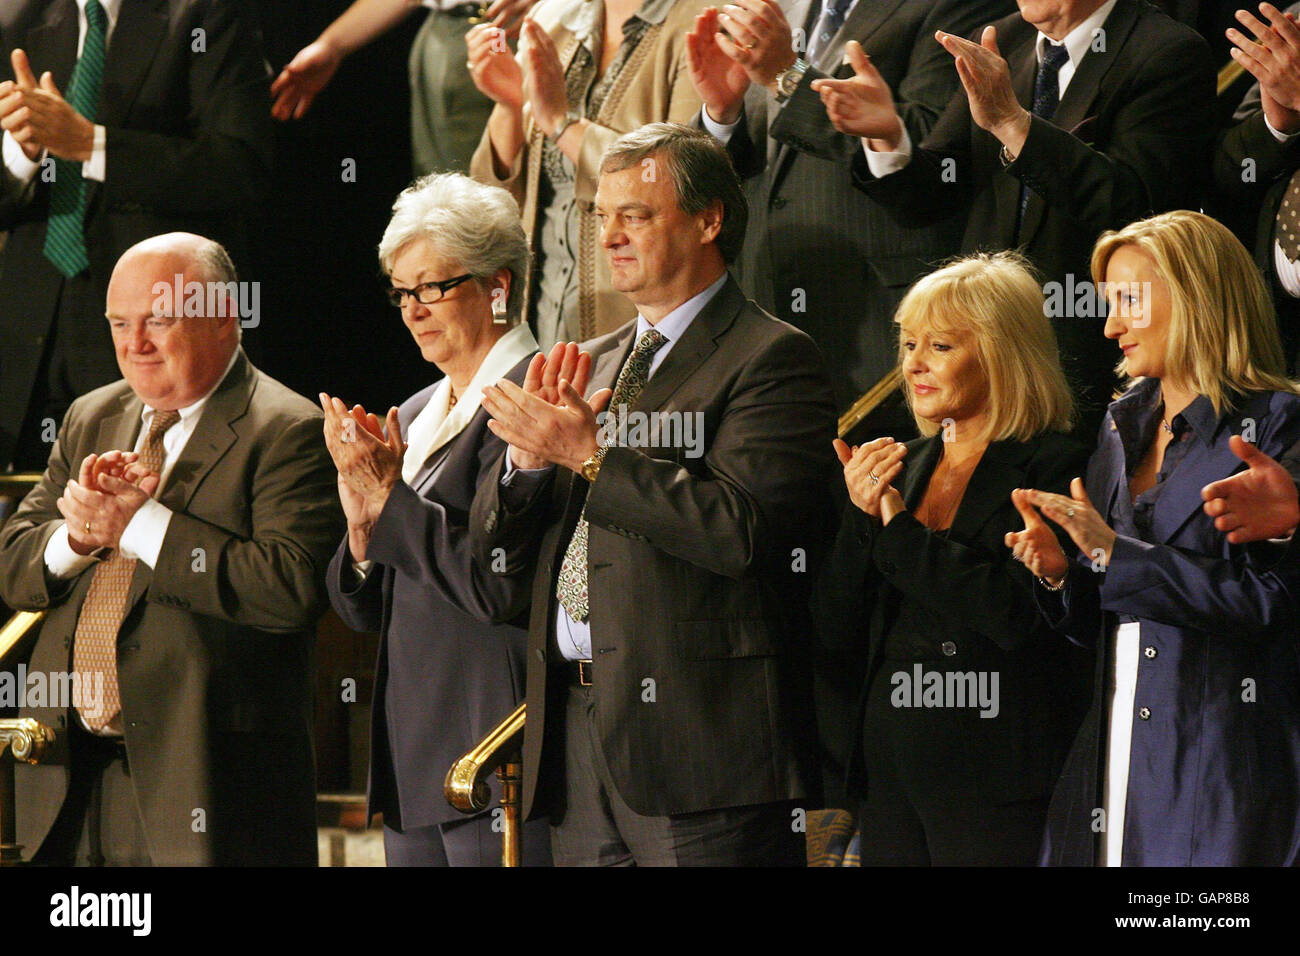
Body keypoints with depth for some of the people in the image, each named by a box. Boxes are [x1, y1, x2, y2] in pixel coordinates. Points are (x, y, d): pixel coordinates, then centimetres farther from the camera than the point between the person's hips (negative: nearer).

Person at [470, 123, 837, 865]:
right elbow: (496, 546, 17)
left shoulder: (773, 358, -4)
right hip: (576, 734, 7)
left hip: (700, 732, -7)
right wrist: (528, 460, -5)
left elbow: (741, 526, -19)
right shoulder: (592, 365, 19)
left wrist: (590, 455, -15)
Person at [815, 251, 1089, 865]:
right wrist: (861, 518, -6)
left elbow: (1018, 612, -20)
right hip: (889, 765, 6)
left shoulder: (1052, 468, -7)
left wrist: (900, 531, -12)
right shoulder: (903, 466, 13)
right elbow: (836, 636, 10)